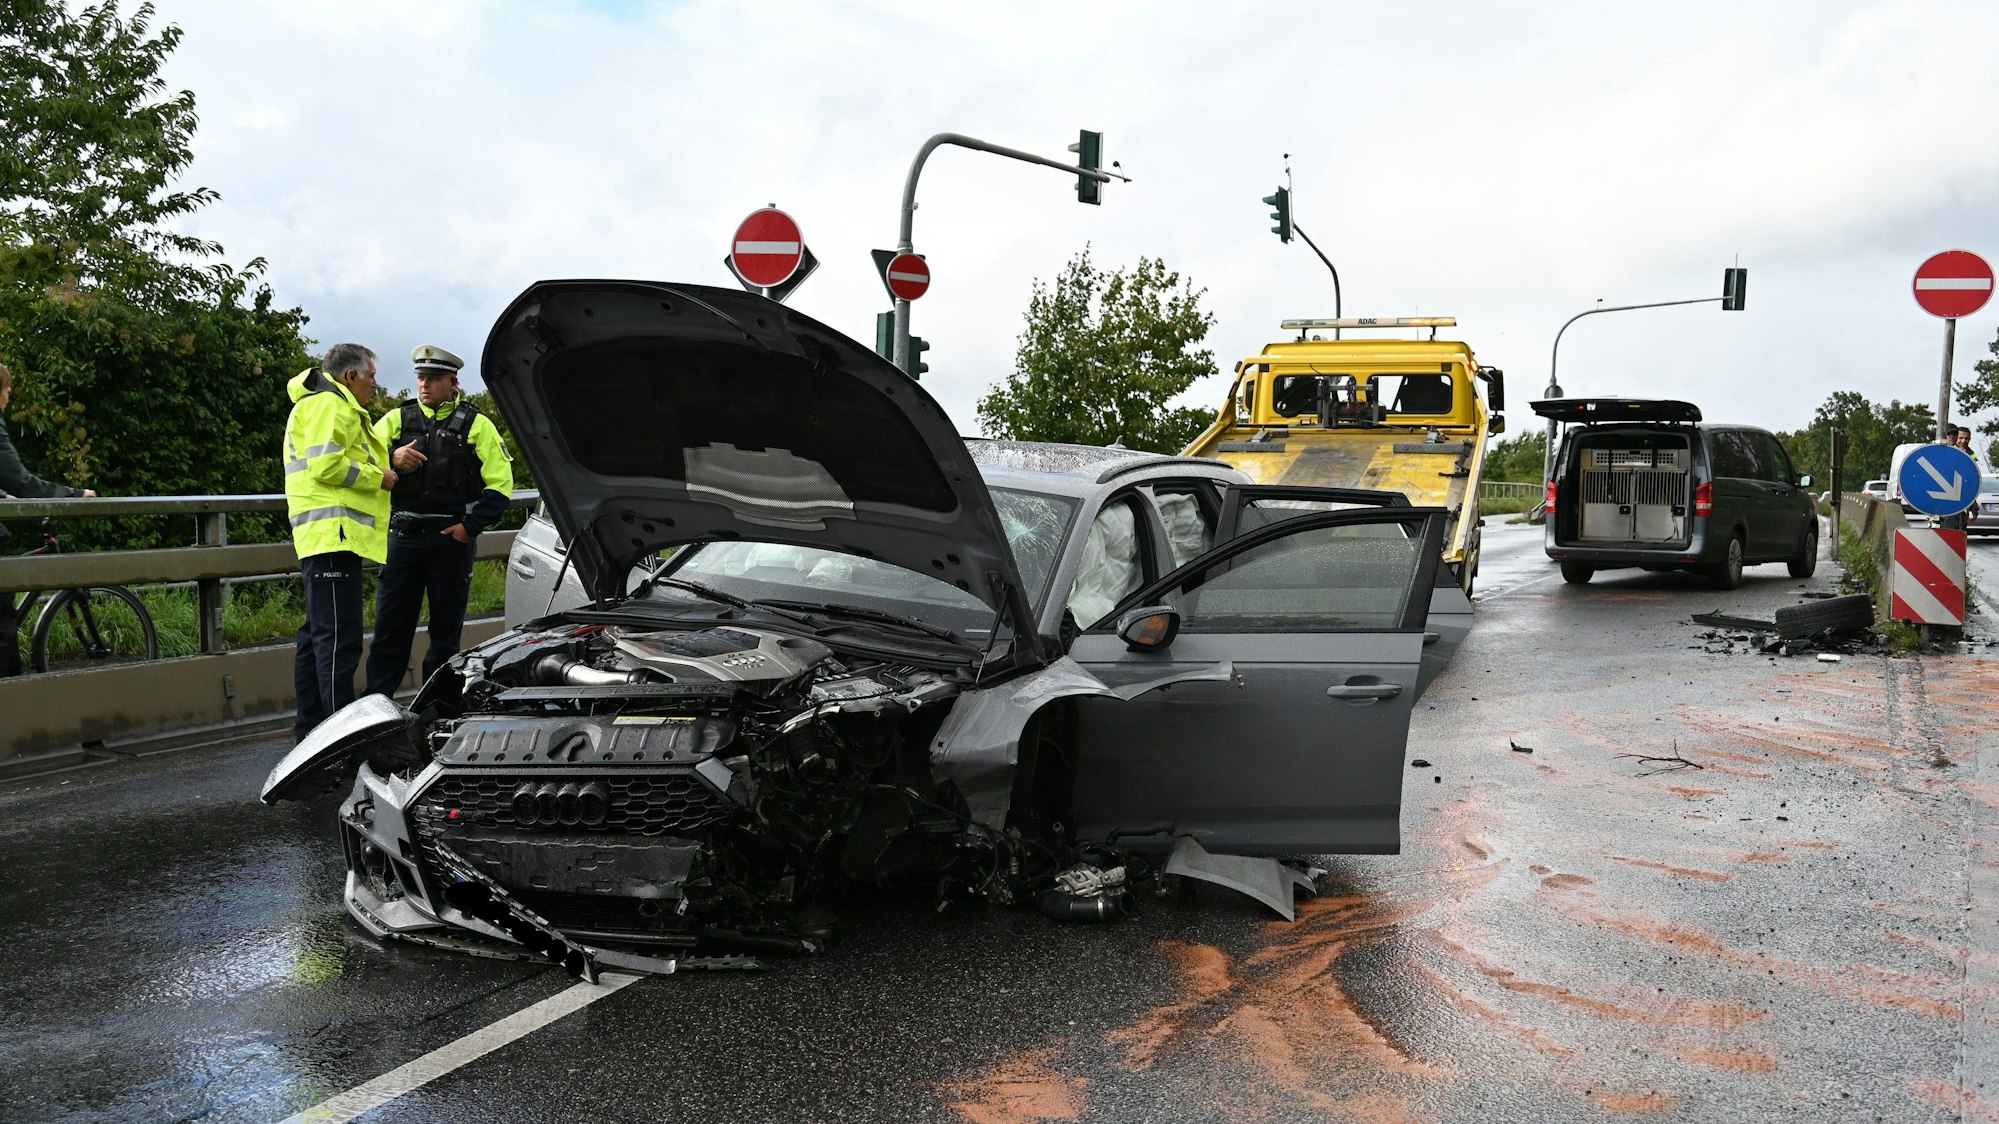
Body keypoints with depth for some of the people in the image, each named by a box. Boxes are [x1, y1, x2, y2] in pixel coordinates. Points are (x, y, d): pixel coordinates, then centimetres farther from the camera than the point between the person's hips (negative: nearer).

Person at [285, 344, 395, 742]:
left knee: (319, 634, 15)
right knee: (339, 638, -13)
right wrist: (378, 477, -9)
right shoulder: (330, 405, -8)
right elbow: (326, 464, -20)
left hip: (323, 536, 12)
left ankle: (312, 725, 22)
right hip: (334, 533, -12)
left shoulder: (322, 404, 27)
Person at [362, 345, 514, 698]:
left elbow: (500, 484, 0)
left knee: (446, 631, 6)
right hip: (404, 536, 1)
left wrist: (470, 527, -9)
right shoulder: (397, 419, 11)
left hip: (453, 538, -1)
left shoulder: (476, 425, 6)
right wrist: (391, 459, -18)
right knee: (389, 627, 1)